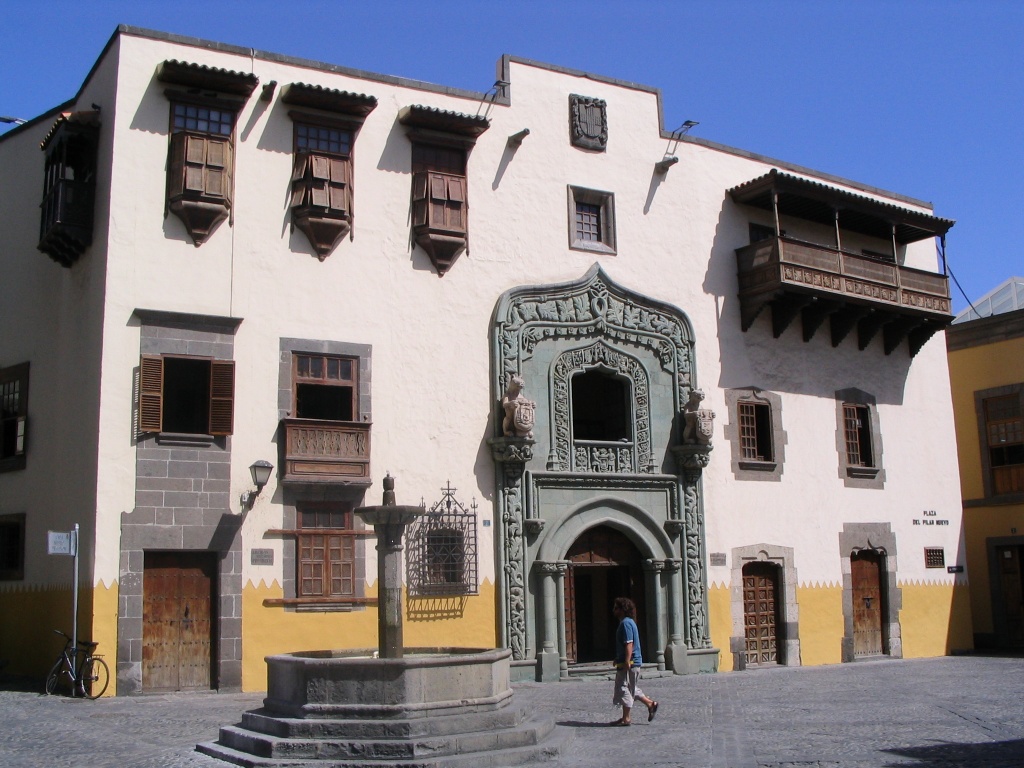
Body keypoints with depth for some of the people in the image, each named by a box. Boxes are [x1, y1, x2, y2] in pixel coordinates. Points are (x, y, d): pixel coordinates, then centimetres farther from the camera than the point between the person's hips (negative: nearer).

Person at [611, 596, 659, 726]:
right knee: (631, 689, 18)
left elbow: (629, 644, -23)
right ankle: (651, 704, 21)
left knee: (624, 689, -3)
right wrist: (618, 659, 26)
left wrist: (627, 662, -25)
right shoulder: (628, 622, 16)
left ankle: (625, 719, 3)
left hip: (629, 663, -10)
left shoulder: (625, 623, -16)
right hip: (633, 663, 10)